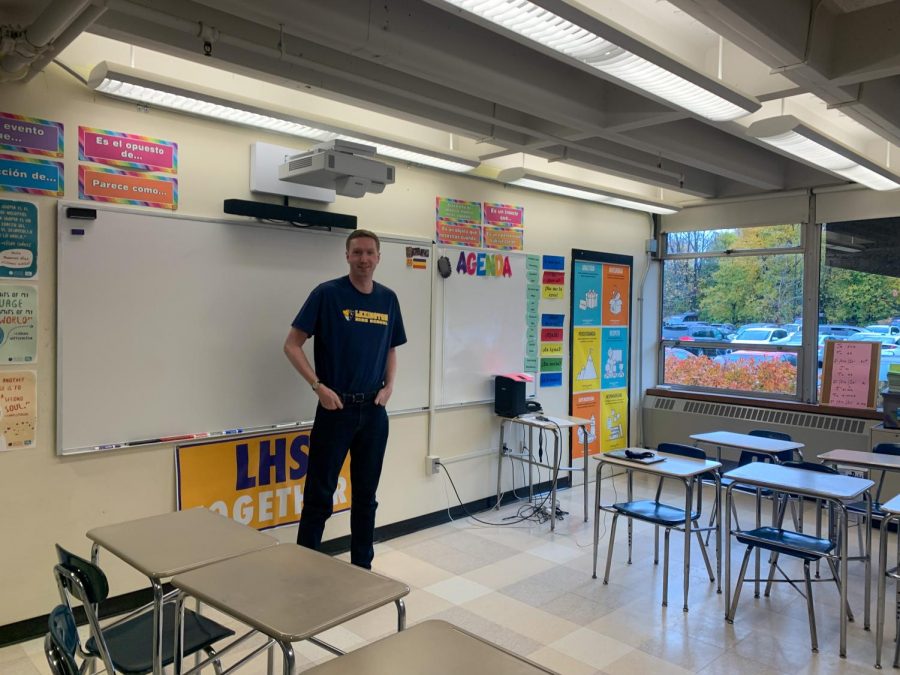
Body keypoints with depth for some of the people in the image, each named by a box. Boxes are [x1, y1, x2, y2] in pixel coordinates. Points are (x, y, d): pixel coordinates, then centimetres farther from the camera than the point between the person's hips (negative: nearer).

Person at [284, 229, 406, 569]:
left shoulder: (388, 299, 7)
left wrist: (388, 387, 1)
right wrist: (319, 386, -15)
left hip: (374, 410, 4)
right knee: (319, 495, 2)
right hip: (336, 408, -4)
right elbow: (292, 345, -7)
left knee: (366, 494, 13)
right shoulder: (327, 294, -7)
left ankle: (363, 566, 27)